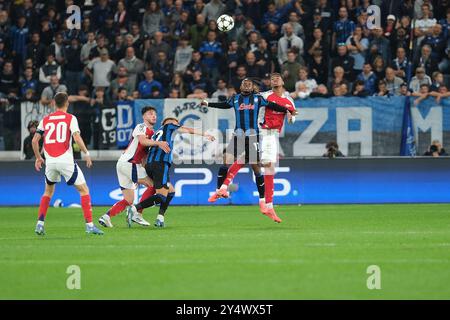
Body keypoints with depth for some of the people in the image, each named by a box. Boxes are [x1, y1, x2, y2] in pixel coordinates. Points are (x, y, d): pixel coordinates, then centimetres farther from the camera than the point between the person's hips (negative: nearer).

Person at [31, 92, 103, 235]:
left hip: (50, 161, 4)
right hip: (65, 160, -4)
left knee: (48, 191, 25)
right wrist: (86, 154, -1)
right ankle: (89, 225, -5)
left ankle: (40, 224, 13)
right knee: (84, 190, 5)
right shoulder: (70, 118, 0)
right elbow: (77, 138, -13)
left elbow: (34, 140, 10)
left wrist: (38, 157, 24)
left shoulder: (45, 120, 11)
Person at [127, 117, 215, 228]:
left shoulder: (155, 134, 32)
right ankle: (135, 209, -29)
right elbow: (190, 130, 23)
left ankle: (160, 218, 4)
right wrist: (205, 134, 37)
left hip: (149, 164, 8)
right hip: (160, 164, -8)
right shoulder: (168, 126, 17)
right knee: (161, 196, -13)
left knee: (171, 192, 17)